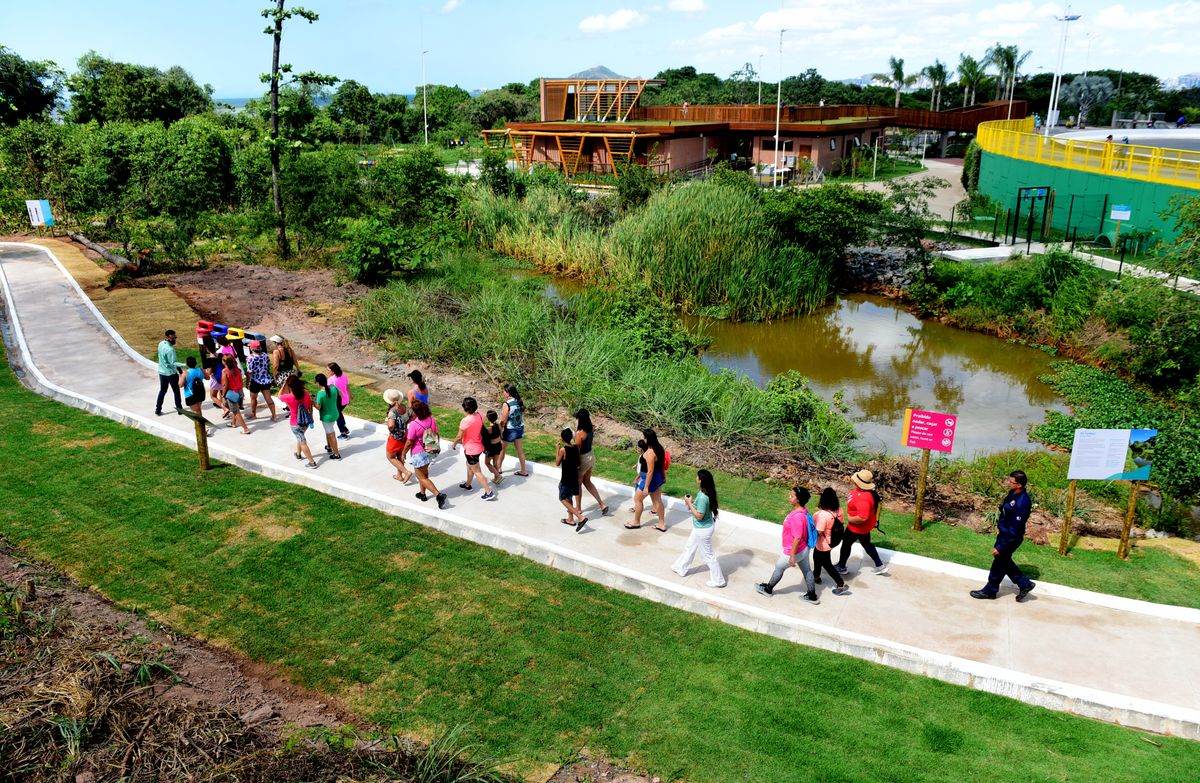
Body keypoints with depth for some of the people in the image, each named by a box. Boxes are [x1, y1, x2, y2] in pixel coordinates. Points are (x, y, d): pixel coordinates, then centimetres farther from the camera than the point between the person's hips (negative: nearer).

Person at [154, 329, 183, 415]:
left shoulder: (161, 344, -2)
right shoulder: (170, 349, -27)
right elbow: (173, 363, -26)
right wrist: (184, 365, -32)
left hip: (161, 372, 7)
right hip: (171, 373, -7)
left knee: (162, 390, 16)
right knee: (176, 391, 9)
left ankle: (158, 410, 17)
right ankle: (179, 408, 18)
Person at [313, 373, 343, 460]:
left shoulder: (320, 393, -28)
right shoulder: (333, 388, -12)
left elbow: (318, 407, -21)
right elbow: (339, 396, 6)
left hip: (326, 417, -6)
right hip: (334, 414, 6)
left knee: (331, 435, 9)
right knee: (328, 431, 30)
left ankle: (336, 454, 19)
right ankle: (329, 447, 49)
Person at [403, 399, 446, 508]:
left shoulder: (414, 424, -27)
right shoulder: (431, 419, -8)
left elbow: (409, 442, -20)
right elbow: (436, 435, 2)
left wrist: (404, 453, -4)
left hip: (418, 453, -7)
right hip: (429, 452, 7)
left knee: (422, 478, 5)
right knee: (424, 472, 28)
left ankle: (438, 495, -9)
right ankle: (422, 493, 42)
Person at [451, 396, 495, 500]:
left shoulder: (465, 421, -29)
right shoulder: (479, 416, -7)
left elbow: (459, 437, -19)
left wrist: (453, 444, 1)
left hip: (471, 449, -8)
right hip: (478, 447, 8)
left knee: (477, 471, 5)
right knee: (469, 465, 30)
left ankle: (489, 492, 7)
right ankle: (468, 485, 48)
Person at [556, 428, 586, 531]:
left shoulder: (563, 450, -21)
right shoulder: (576, 447, -2)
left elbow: (557, 463, -8)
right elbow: (578, 463, 5)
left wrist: (557, 449, -3)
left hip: (566, 479, -7)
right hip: (574, 477, 7)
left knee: (563, 499, 2)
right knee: (569, 498, 23)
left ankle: (581, 518, -10)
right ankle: (571, 519, 31)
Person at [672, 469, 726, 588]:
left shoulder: (702, 497, -33)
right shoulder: (706, 492, -4)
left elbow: (699, 516, -28)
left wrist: (689, 504, -22)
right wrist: (692, 502, -2)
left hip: (703, 529, -10)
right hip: (701, 527, 10)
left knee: (708, 555, 7)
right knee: (689, 547, 26)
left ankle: (718, 580, 20)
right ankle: (681, 568, 45)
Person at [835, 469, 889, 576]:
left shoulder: (863, 498, -40)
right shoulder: (863, 489, -9)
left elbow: (862, 518, -42)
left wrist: (850, 519, -27)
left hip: (858, 526, -9)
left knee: (846, 544, 13)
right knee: (866, 544, 25)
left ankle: (841, 567, 34)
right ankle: (880, 566, 36)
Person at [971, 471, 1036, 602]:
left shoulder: (1022, 503, -33)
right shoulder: (1013, 493, -7)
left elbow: (1014, 530, -28)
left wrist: (1000, 547, -23)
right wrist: (999, 525, 22)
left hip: (1010, 538, -9)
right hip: (1003, 533, 9)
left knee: (999, 563, 11)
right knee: (1004, 561, 24)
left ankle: (990, 591, 31)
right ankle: (1025, 583, 37)